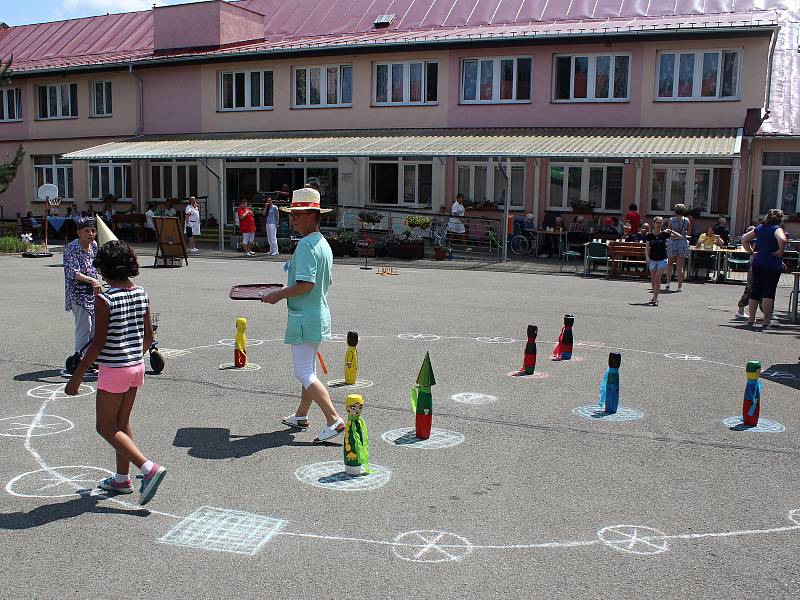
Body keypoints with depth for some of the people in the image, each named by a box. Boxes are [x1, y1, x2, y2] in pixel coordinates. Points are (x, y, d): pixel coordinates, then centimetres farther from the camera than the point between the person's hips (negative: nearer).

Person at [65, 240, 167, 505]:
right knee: (122, 422, 19)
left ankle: (149, 468, -9)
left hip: (113, 370, -7)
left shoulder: (104, 299, -18)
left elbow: (99, 342, -18)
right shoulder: (141, 294, 1)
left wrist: (77, 376, -10)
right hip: (137, 366, 7)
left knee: (106, 427, 5)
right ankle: (122, 478, 29)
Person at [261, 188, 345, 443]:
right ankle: (301, 416, 34)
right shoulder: (323, 244, 12)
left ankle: (334, 420, -12)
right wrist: (287, 292, 22)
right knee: (308, 369, 20)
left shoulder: (306, 245, -19)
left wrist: (279, 295, -15)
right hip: (319, 315, 10)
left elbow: (306, 283, -28)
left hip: (305, 319, -10)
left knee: (304, 372, -7)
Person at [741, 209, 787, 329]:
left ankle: (751, 319, 15)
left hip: (757, 263, 6)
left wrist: (750, 251, 14)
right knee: (769, 292, -3)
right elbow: (782, 240, -29)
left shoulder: (760, 228, 11)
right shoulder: (776, 228, -9)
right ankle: (766, 321, -5)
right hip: (772, 264, -6)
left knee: (755, 291, 11)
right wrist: (780, 252, -14)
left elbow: (744, 239, 18)